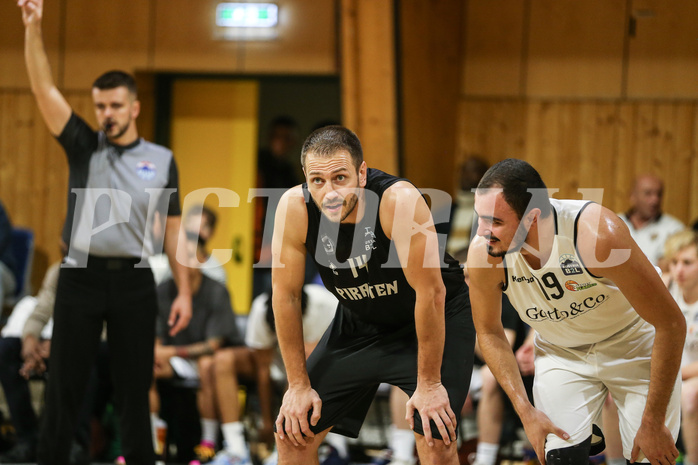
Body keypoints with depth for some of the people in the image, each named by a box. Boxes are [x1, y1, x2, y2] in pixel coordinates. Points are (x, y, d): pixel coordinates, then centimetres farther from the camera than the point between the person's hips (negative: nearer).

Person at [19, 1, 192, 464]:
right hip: (81, 275, 0)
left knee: (135, 387, 4)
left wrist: (184, 290, 3)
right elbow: (44, 90, -5)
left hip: (134, 281, 0)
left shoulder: (161, 160, 8)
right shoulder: (84, 147, 6)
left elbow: (173, 229, 10)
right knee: (65, 384, 1)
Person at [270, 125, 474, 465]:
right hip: (358, 321, 4)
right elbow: (286, 296, -12)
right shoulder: (294, 208, -24)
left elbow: (430, 293, -28)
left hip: (433, 318, -4)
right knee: (292, 432, 2)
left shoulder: (400, 201, -35)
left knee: (436, 437, -18)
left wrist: (428, 384, -23)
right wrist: (299, 385, -9)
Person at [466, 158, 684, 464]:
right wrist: (525, 411, -9)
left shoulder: (598, 234, -37)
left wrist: (654, 424, -22)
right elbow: (489, 332, -3)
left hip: (633, 347, -2)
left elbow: (671, 324, -27)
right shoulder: (483, 253, -26)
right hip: (561, 353, 2)